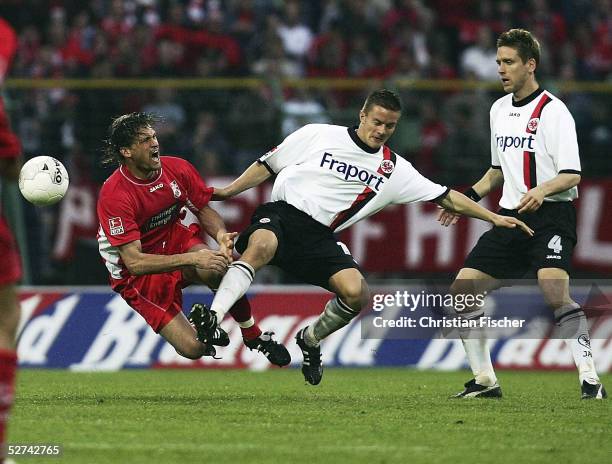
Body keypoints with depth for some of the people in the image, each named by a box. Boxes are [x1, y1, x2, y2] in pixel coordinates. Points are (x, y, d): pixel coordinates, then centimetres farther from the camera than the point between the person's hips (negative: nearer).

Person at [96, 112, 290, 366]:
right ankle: (198, 320, 17)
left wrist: (221, 234, -16)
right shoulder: (114, 195, -25)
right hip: (138, 277, -4)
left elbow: (204, 210, 8)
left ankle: (253, 336, -8)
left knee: (220, 270, -33)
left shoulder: (177, 169, -8)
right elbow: (134, 262, -29)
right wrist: (192, 259, -37)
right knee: (193, 348, -21)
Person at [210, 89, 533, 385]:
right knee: (262, 245, -38)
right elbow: (268, 165, 10)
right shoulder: (318, 135, 3)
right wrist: (227, 191, 4)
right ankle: (213, 317, -41)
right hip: (282, 214, -3)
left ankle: (310, 340, 9)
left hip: (320, 238, 3)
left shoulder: (394, 170, 12)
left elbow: (446, 198, 14)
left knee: (356, 292, -20)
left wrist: (494, 217, 9)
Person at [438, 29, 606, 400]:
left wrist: (541, 191, -33)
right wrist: (469, 197, 14)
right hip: (511, 216, 8)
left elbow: (572, 175, -15)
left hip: (550, 215, -8)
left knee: (554, 290, -29)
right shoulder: (499, 109, 14)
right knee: (461, 289, 1)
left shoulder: (552, 111, -9)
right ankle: (485, 380, 11)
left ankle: (590, 379, -26)